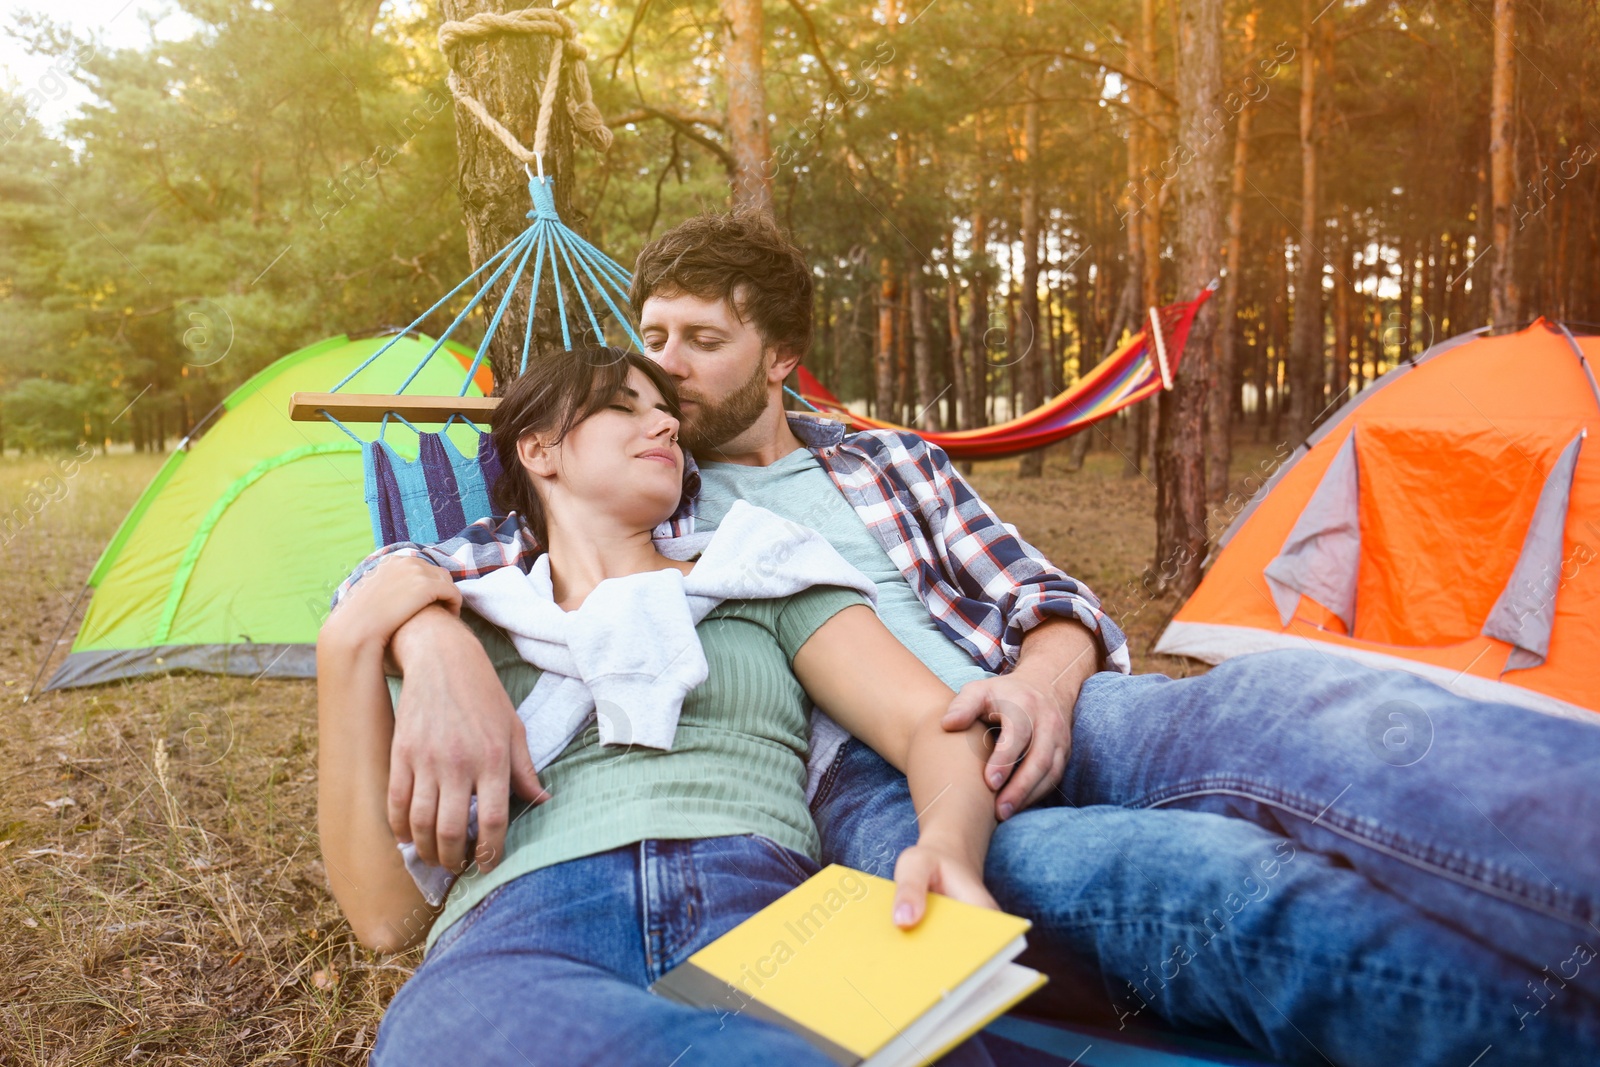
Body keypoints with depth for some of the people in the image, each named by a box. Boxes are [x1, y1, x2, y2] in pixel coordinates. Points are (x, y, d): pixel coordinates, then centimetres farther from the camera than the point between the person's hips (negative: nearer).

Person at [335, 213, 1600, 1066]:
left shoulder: (894, 462, 24)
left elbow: (1046, 597, 18)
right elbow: (395, 574, 8)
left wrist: (1044, 678, -9)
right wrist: (445, 660, -18)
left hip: (1036, 725, 4)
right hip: (864, 788, -3)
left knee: (1312, 702, -28)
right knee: (1213, 886, -35)